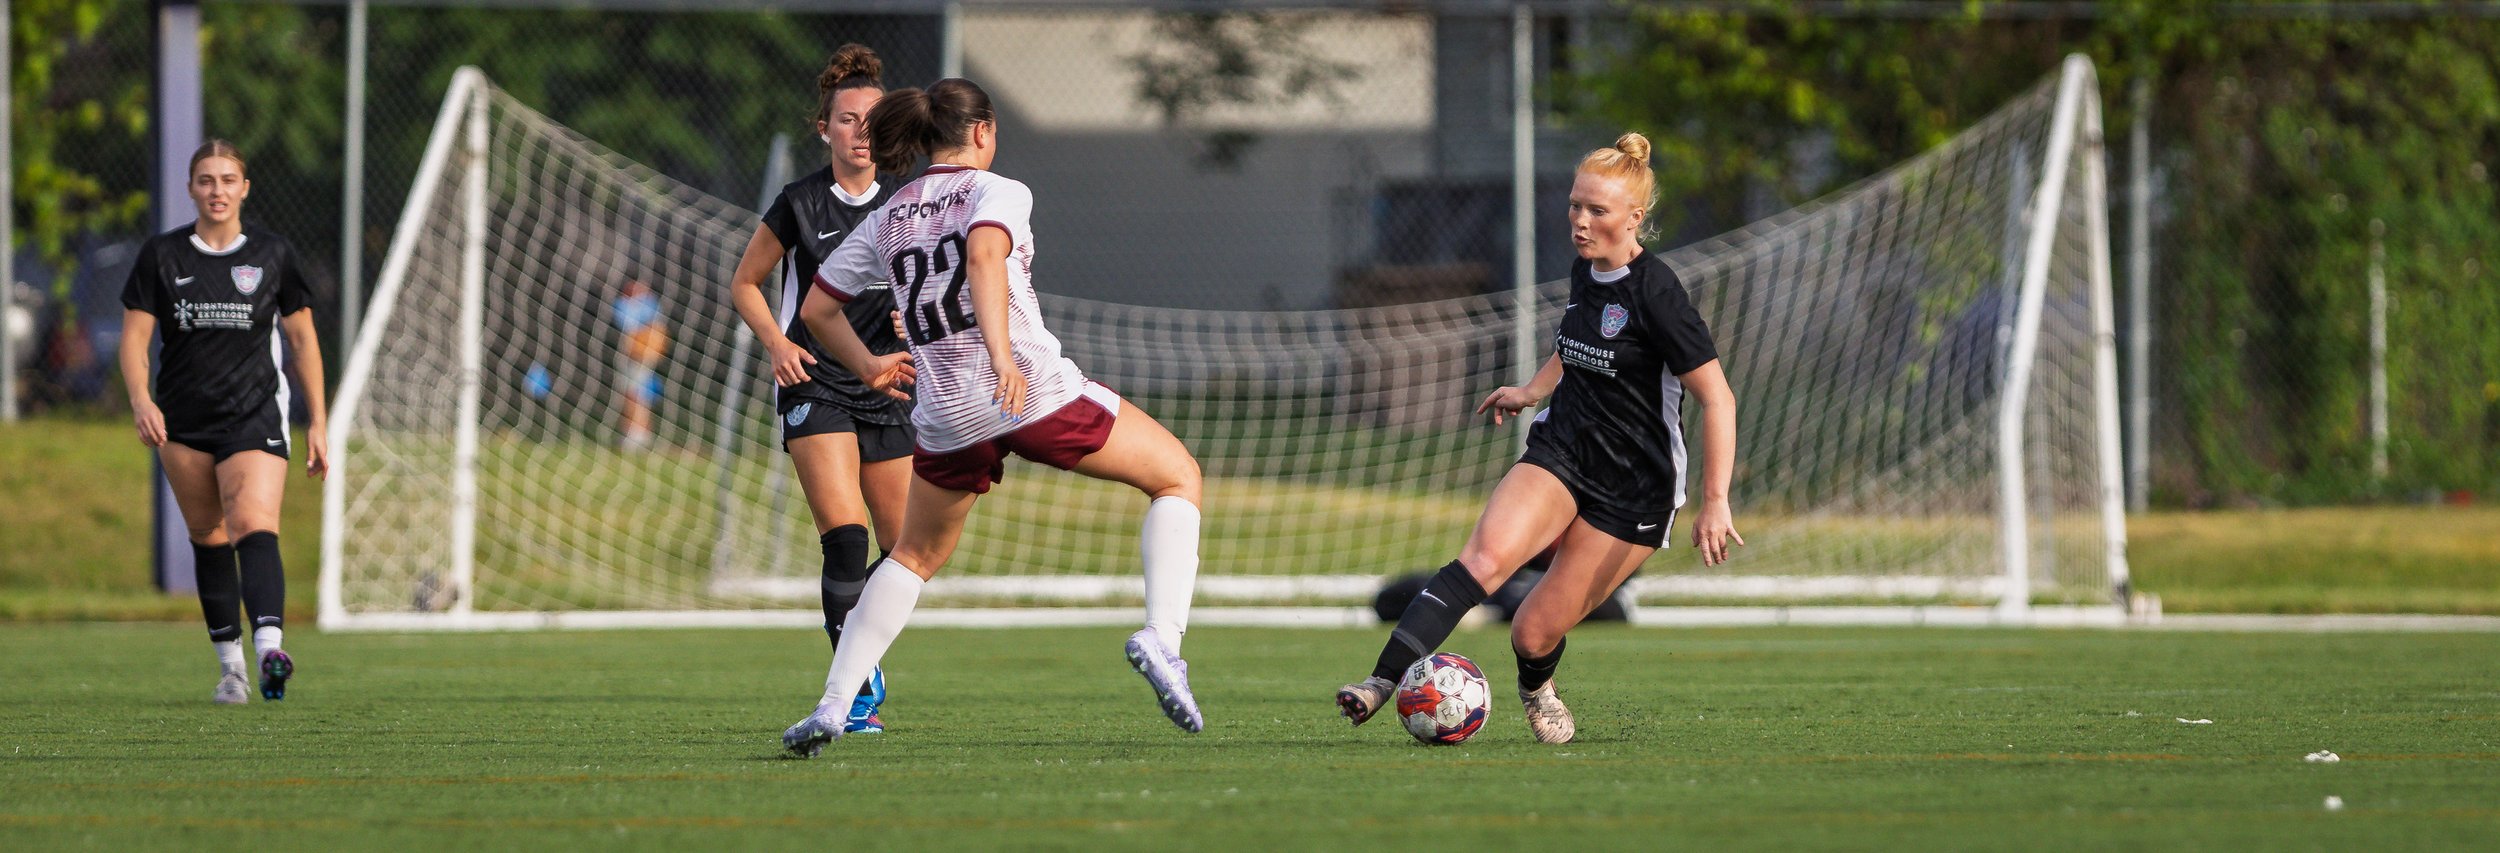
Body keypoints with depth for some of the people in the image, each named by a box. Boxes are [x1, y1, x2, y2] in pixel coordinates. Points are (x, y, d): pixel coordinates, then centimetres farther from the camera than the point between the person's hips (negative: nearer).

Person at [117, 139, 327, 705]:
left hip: (255, 418, -3)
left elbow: (303, 340, 9)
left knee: (255, 527, -22)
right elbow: (134, 338, 1)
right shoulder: (162, 256, 2)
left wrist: (318, 423, 6)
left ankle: (270, 645, -41)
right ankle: (229, 663, 20)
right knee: (207, 537, 7)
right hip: (183, 420, 3)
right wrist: (141, 400, -18)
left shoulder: (273, 255, 2)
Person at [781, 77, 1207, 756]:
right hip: (1037, 394, -5)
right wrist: (1002, 356, -34)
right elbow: (984, 254, -24)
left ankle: (832, 706, 14)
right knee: (1178, 476, 13)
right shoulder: (996, 191, -1)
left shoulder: (887, 220, 14)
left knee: (916, 556, 27)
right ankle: (1161, 636, -8)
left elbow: (817, 309, 19)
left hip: (946, 417, 5)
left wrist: (867, 366, 35)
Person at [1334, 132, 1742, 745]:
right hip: (1560, 457, 5)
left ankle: (1536, 689, 33)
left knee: (1535, 632, -5)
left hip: (1633, 489, -5)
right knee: (1487, 555, -24)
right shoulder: (1585, 272, 5)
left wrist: (1715, 502, -21)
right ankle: (1383, 682, -34)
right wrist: (1533, 391, 21)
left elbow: (1717, 398, -17)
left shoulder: (1654, 293, -18)